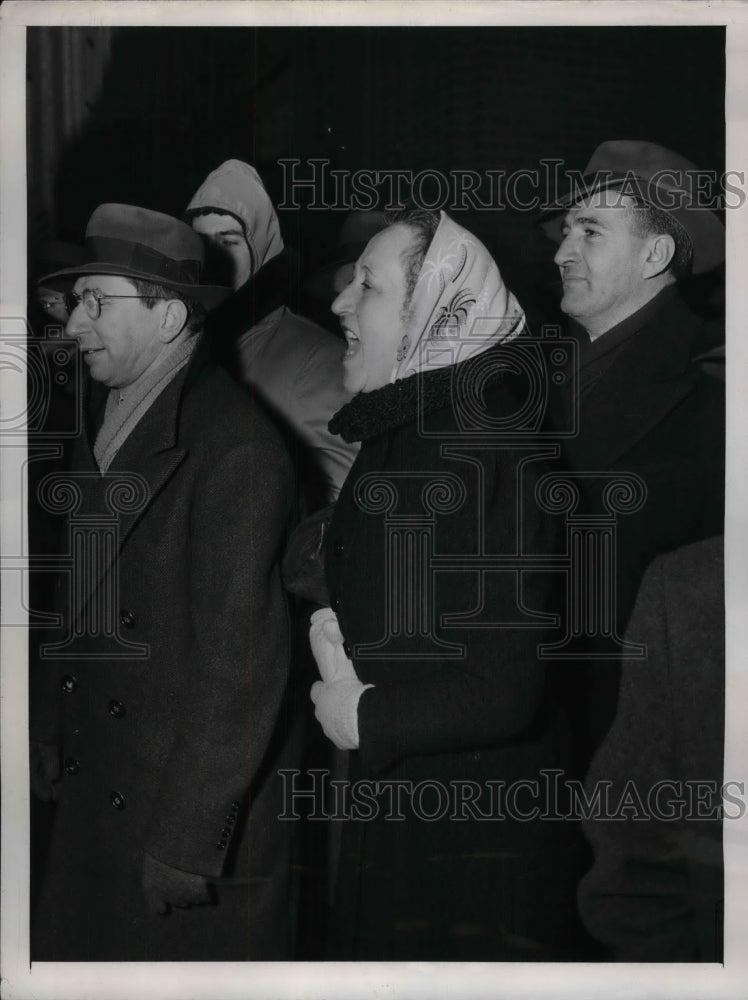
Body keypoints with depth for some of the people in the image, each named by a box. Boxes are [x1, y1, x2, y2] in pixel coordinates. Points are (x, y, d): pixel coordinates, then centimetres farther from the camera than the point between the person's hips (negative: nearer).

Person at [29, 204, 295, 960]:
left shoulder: (235, 447, -18)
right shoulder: (102, 423, 7)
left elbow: (241, 662, -20)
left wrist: (187, 840, -19)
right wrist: (48, 738, 10)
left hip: (189, 813, -7)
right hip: (92, 802, 7)